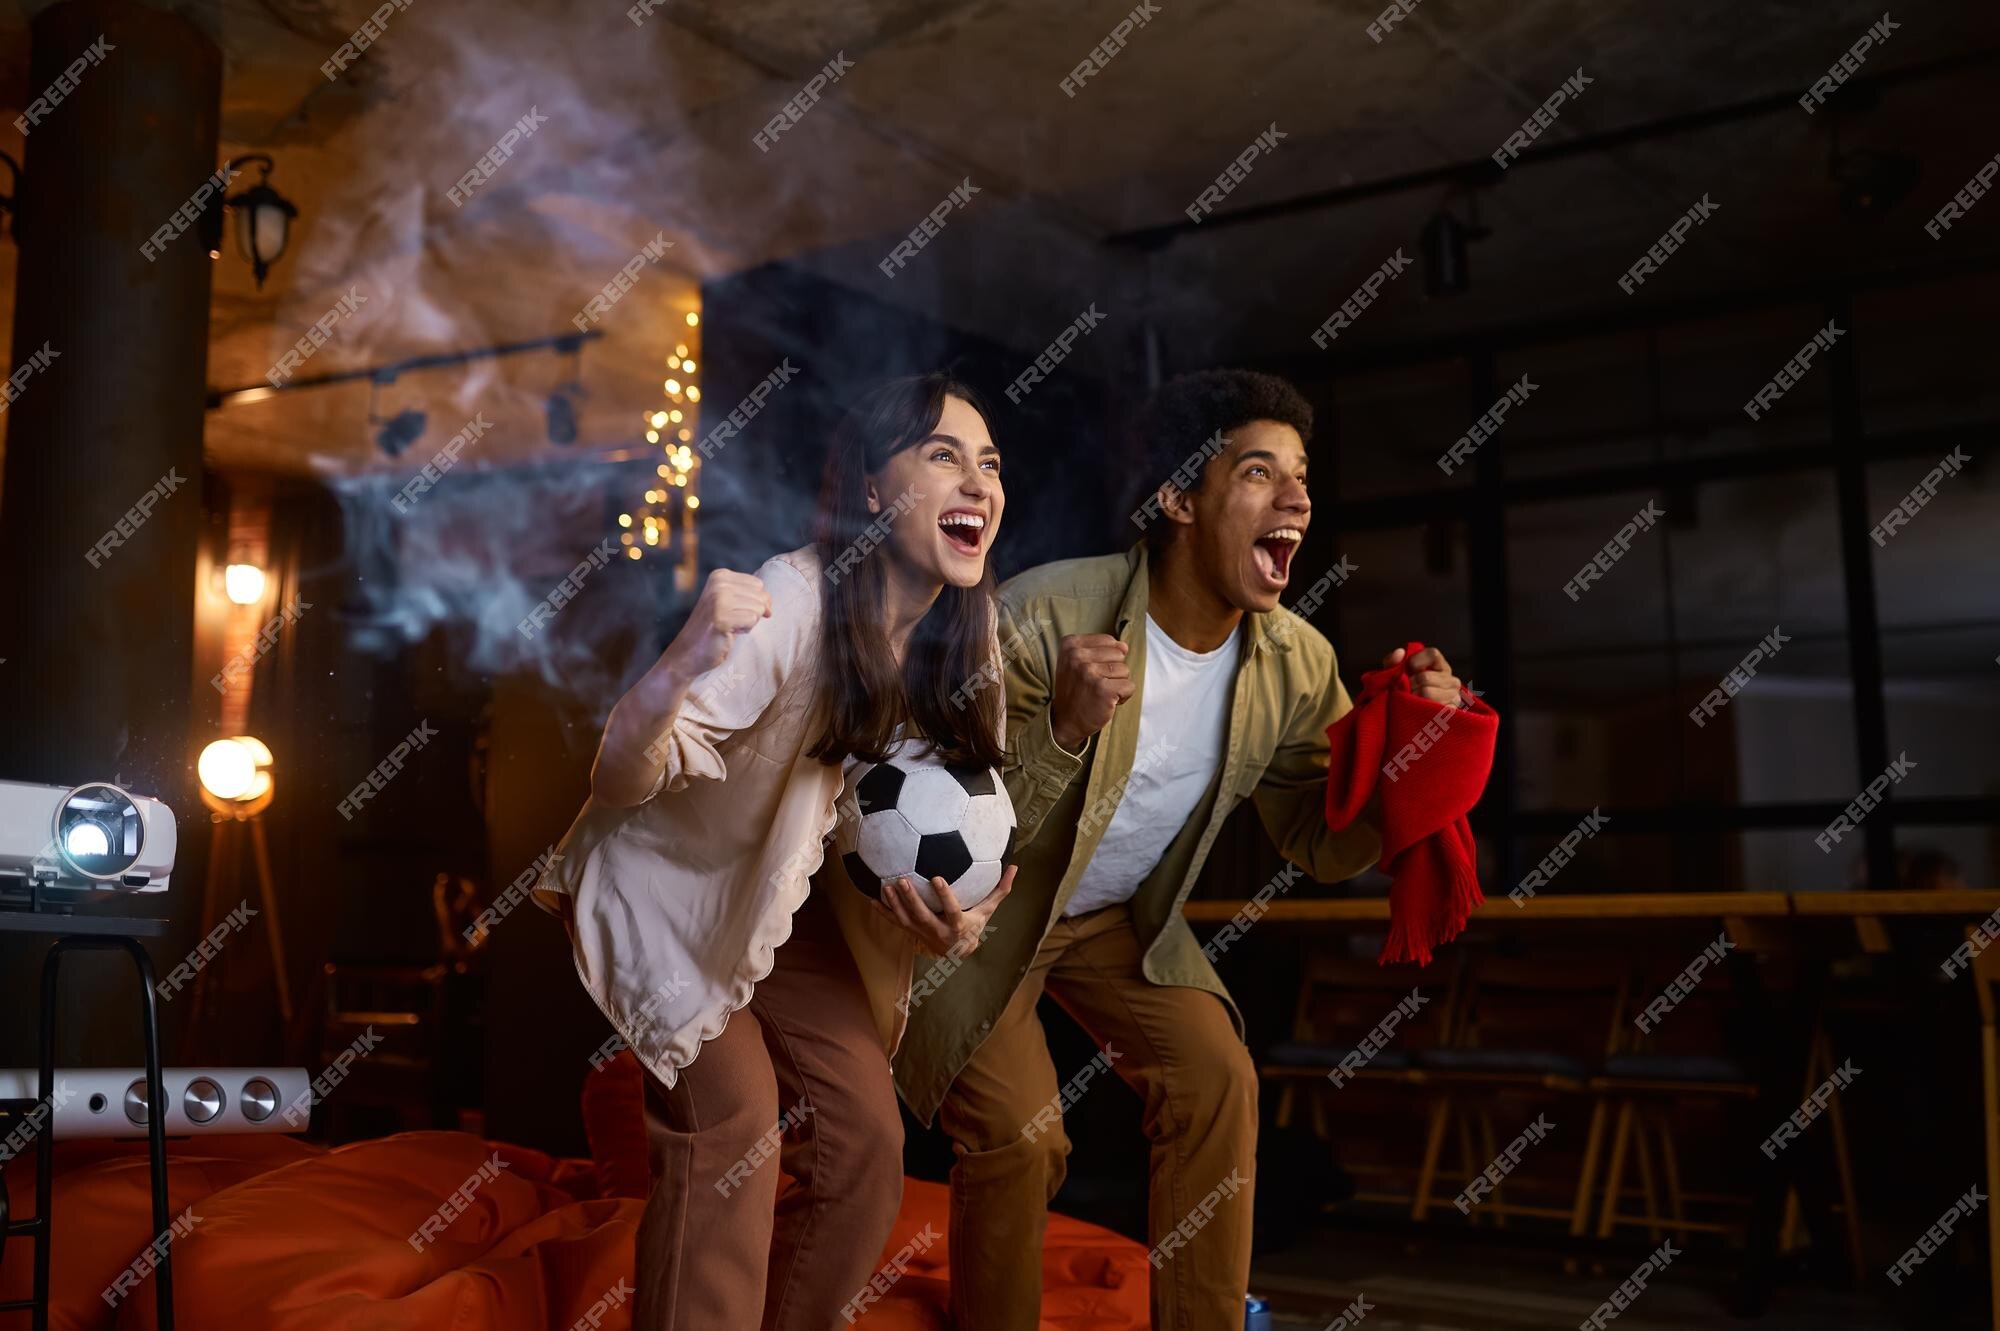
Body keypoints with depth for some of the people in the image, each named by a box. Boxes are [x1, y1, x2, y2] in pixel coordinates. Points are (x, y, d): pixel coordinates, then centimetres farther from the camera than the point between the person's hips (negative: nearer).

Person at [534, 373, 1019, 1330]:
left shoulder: (965, 636, -10)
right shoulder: (793, 603, -29)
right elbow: (618, 784, -34)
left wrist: (952, 916, -17)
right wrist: (679, 668, -55)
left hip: (780, 898, 6)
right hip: (666, 885, -6)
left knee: (862, 1134, -1)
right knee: (734, 1122, -19)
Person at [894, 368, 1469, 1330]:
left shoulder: (1297, 665, -13)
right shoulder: (1043, 620, -29)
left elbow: (1322, 848, -3)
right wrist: (1065, 727, -44)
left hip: (1123, 919, 5)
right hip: (981, 915, -4)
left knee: (1216, 1079, -9)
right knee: (1019, 1134, -16)